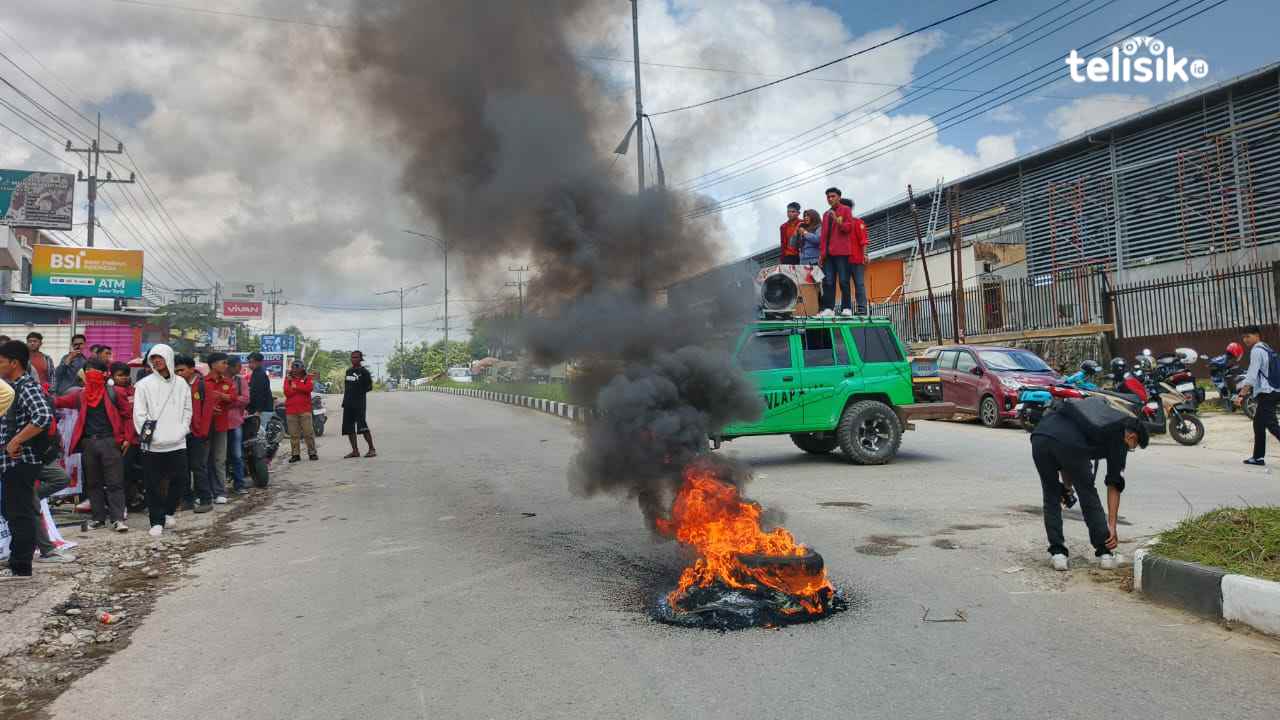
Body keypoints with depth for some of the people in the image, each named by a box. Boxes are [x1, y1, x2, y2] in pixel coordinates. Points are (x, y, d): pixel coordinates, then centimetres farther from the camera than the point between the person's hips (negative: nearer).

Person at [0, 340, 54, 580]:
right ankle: (27, 549, 30)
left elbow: (43, 417, -30)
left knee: (20, 512, -2)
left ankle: (20, 566, 6)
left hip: (21, 461, -9)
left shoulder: (27, 387, -15)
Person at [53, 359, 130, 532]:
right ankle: (99, 518, 17)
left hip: (110, 441, -4)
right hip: (88, 443, 4)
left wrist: (126, 437, -4)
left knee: (115, 482, -5)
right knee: (93, 483, 9)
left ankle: (118, 519, -5)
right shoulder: (80, 394, 11)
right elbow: (58, 402, 7)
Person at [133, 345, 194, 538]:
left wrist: (181, 430, 0)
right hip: (152, 444, -2)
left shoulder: (181, 383, 8)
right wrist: (146, 435, -10)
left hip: (177, 442, 2)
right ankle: (157, 521, 11)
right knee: (154, 485, 2)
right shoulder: (144, 384, 0)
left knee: (179, 480, 6)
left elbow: (187, 410, 11)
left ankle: (168, 512, 27)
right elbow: (139, 413, -3)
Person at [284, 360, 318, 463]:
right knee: (294, 434, 2)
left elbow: (309, 388, -12)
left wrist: (295, 386, -8)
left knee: (309, 433, -4)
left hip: (305, 410, -2)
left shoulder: (308, 378, 9)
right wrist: (302, 388, -7)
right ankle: (295, 454, 7)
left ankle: (312, 453, 3)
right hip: (291, 410, 2)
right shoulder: (288, 379, 12)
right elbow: (287, 392, -3)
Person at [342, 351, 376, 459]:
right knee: (348, 428, 6)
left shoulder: (364, 372, -3)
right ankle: (355, 451, 12)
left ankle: (372, 449, -5)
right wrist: (345, 399, 14)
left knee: (362, 426, -12)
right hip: (348, 403, 7)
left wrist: (359, 392, -9)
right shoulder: (348, 371, 17)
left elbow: (369, 387, -2)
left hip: (359, 404, -7)